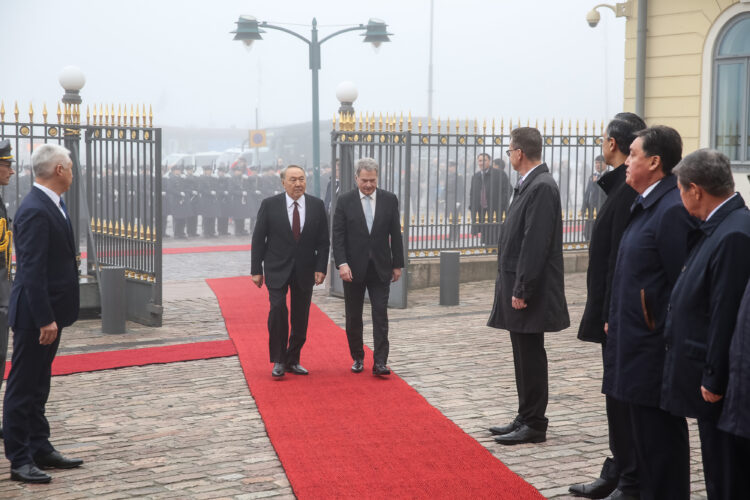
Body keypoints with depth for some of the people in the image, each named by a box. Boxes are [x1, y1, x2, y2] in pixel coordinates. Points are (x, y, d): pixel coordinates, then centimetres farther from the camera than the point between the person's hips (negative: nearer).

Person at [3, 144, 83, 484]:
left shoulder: (49, 206, 10)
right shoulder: (35, 211, -20)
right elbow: (32, 272, -24)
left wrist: (52, 315, 16)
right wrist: (45, 319, -24)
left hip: (49, 313, 10)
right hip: (35, 315, -10)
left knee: (38, 387, 17)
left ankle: (40, 449, 28)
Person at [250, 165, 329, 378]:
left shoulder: (316, 205, 2)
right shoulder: (269, 205, -4)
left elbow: (323, 240, 5)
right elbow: (258, 239, -1)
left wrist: (321, 268, -4)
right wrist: (256, 270, -4)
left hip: (305, 271, 3)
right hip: (277, 269, -2)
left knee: (301, 318, 6)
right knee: (278, 308, -18)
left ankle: (293, 360, 19)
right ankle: (278, 360, -6)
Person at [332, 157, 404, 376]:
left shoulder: (389, 200, 2)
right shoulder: (345, 201, -2)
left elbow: (395, 234, 6)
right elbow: (338, 235, -6)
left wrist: (397, 264, 4)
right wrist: (342, 263, -17)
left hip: (380, 268, 1)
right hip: (354, 268, 0)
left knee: (380, 316, -4)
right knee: (353, 317, 8)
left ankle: (380, 362, -4)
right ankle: (358, 358, 23)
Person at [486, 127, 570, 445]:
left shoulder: (542, 187, -17)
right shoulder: (528, 185, 13)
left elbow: (536, 243, -22)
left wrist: (522, 291, -22)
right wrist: (513, 287, 15)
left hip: (529, 291, -10)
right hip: (517, 287, 10)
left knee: (530, 357, -2)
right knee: (524, 356, 16)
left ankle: (534, 425, 7)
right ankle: (525, 419, 25)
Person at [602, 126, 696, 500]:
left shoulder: (673, 210, -18)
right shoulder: (645, 205, 13)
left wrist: (667, 336, -18)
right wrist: (616, 320, 16)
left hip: (654, 351, -10)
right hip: (635, 345, 10)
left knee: (658, 438, 0)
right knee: (644, 437, 19)